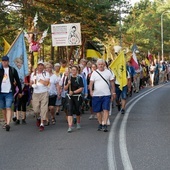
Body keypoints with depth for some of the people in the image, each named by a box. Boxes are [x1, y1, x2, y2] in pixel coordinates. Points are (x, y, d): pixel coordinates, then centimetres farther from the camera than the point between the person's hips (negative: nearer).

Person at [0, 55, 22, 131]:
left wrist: (20, 91, 10)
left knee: (8, 108, -12)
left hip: (9, 93, -2)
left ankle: (8, 124, -21)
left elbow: (18, 81, 9)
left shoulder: (13, 70, 3)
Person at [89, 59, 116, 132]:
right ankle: (100, 124, 23)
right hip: (96, 94, 1)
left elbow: (112, 83, 11)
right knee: (98, 111, 8)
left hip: (106, 94, -1)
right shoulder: (94, 73, 3)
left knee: (106, 110, -11)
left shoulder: (108, 72, 5)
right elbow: (91, 83, -1)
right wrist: (91, 90, -19)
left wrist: (113, 92, 9)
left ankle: (105, 125, -12)